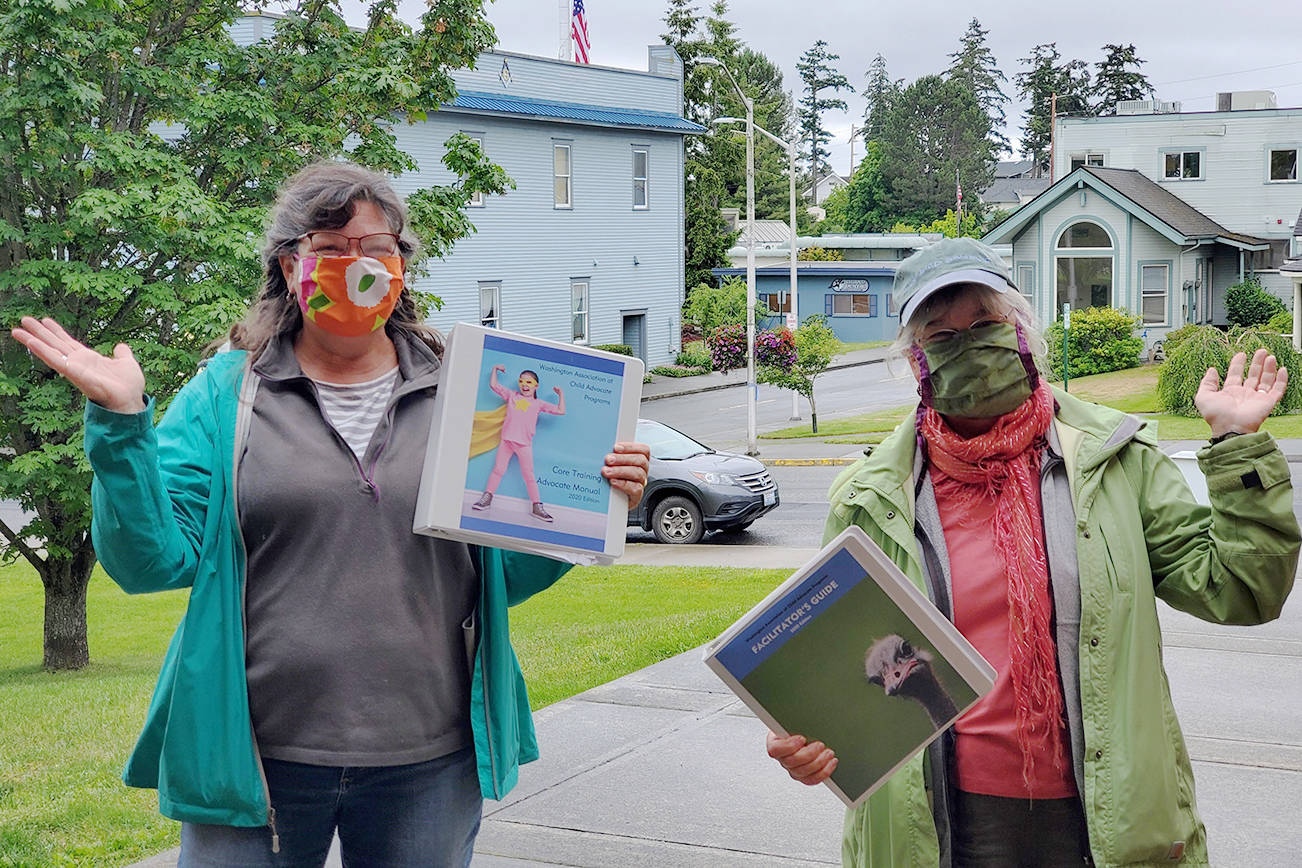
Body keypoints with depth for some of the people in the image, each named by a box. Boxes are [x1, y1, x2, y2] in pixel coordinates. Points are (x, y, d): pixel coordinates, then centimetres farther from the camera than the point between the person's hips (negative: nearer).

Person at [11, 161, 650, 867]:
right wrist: (121, 425, -16)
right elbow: (154, 561, -6)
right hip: (258, 764, -1)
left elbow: (506, 575, 7)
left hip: (427, 764, 2)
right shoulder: (224, 396, 1)